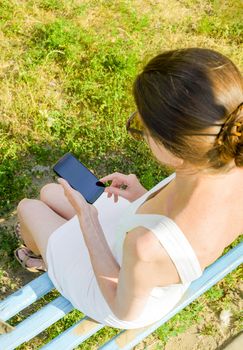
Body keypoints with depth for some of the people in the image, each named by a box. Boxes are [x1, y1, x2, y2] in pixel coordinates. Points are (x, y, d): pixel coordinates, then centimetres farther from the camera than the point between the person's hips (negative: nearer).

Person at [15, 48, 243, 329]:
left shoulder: (147, 247, -49)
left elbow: (125, 312, -24)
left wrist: (86, 219, -21)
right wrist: (145, 198, -9)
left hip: (123, 293, -5)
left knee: (28, 208, 19)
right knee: (49, 192, 23)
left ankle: (42, 255, 56)